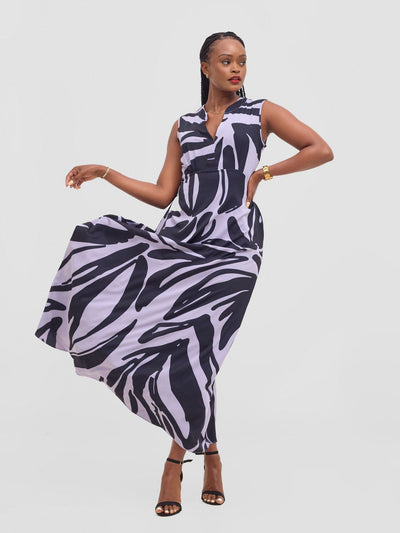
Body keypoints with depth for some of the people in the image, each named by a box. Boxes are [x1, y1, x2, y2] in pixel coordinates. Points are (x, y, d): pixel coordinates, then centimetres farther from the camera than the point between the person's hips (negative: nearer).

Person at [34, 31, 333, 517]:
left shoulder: (261, 113, 9)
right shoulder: (183, 126, 17)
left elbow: (322, 150, 2)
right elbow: (163, 195, 11)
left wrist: (262, 173, -2)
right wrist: (104, 172, 7)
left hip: (230, 247, -4)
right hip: (179, 237, 5)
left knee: (189, 353, -11)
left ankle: (176, 462, 14)